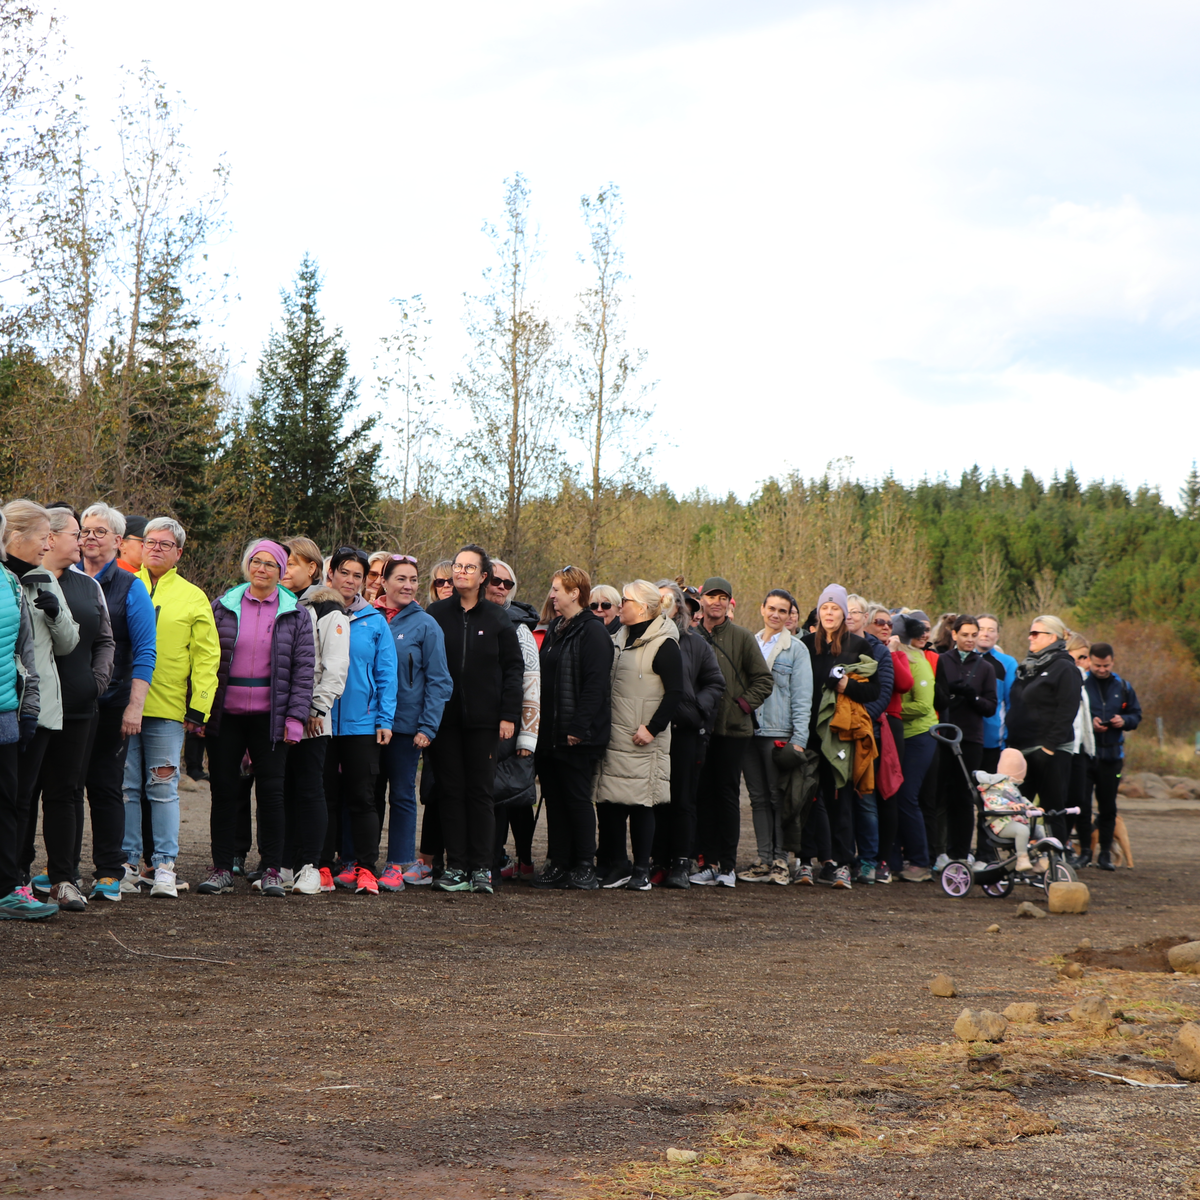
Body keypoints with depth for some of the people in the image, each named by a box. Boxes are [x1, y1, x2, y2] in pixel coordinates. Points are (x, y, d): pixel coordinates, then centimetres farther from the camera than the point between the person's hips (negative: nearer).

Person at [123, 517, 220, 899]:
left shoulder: (193, 599, 9)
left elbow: (206, 657, 6)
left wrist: (198, 708, -2)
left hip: (167, 709, -1)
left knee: (164, 789, -1)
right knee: (126, 787, 3)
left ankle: (164, 866, 3)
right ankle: (127, 863, 9)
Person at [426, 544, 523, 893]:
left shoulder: (497, 619, 6)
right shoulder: (436, 614, 7)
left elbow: (514, 668, 6)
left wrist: (509, 715, -3)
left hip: (483, 719, -1)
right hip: (445, 717, 1)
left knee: (480, 792, 0)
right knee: (451, 791, 1)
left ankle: (481, 867, 3)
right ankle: (456, 866, 5)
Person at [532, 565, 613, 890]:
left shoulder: (592, 631, -10)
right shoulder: (555, 630, 16)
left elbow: (595, 684, -16)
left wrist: (579, 727, -21)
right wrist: (537, 724, 11)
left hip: (576, 736, -8)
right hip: (549, 734, 8)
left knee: (577, 798, -3)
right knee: (553, 798, 8)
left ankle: (584, 866, 3)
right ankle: (558, 863, 13)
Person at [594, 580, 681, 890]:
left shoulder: (664, 646, -9)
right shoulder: (620, 638, 15)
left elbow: (675, 692, -12)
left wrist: (652, 728, -16)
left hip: (643, 740, -7)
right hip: (613, 735, 7)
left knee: (641, 804, -2)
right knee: (608, 801, 5)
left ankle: (641, 871, 4)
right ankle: (616, 866, 13)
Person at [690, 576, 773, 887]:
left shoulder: (742, 637, 0)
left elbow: (764, 679, 3)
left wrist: (744, 704, -6)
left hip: (733, 729, -3)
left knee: (727, 794, 0)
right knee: (703, 794, 2)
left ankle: (727, 864, 3)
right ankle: (709, 861, 7)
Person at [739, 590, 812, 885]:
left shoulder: (796, 649, 1)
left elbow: (802, 697, -3)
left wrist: (799, 738, -11)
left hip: (779, 733, -4)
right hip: (750, 732, 4)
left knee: (779, 797, -2)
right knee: (758, 797, 5)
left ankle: (781, 861, 2)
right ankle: (763, 859, 8)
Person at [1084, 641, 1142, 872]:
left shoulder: (1123, 687, 9)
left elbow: (1136, 715, 15)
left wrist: (1124, 721, -6)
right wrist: (1088, 723, -15)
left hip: (1111, 755, 3)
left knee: (1108, 807, 5)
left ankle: (1105, 853, 12)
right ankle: (1084, 849, 9)